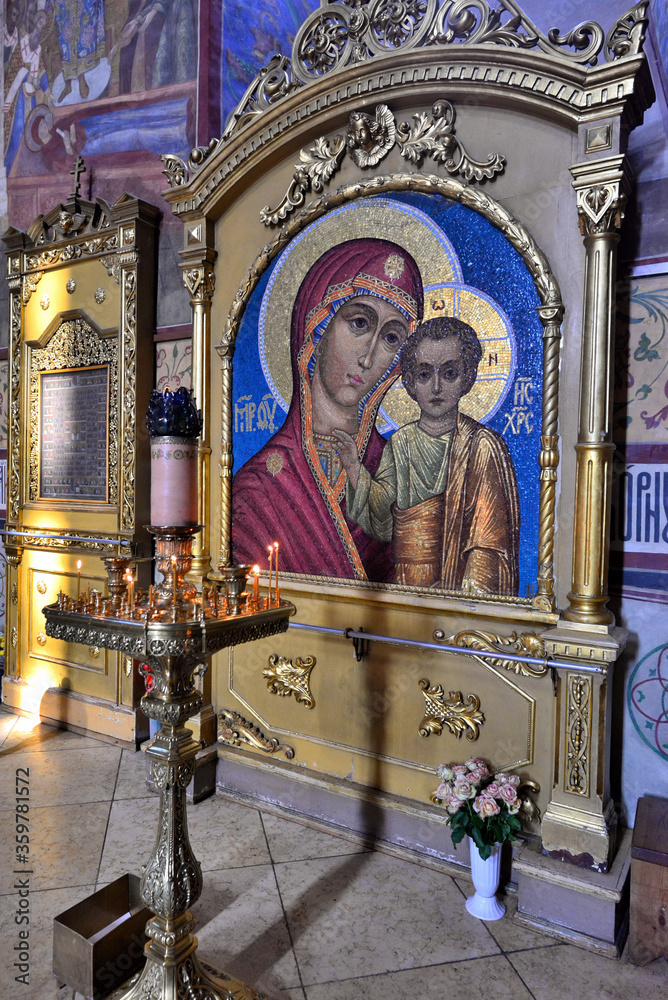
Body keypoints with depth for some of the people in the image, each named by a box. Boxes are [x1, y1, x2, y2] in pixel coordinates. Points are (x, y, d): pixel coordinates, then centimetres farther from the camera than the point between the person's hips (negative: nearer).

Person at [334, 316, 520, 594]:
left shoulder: (482, 444, -7)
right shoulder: (400, 442, 7)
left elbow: (489, 542, -8)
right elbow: (384, 526, 6)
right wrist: (355, 471, -4)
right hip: (404, 589, 4)